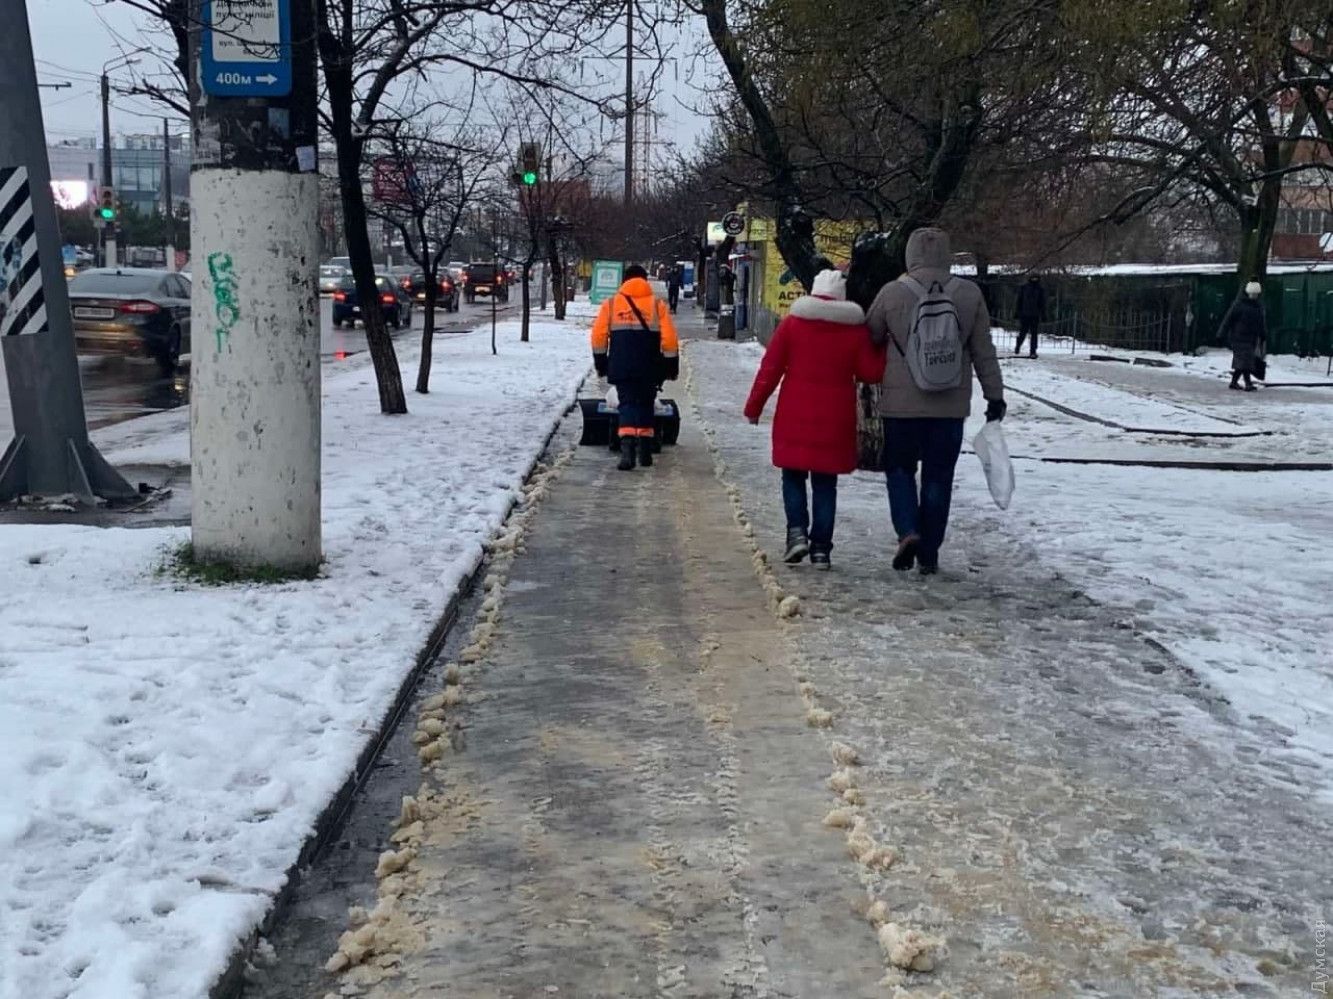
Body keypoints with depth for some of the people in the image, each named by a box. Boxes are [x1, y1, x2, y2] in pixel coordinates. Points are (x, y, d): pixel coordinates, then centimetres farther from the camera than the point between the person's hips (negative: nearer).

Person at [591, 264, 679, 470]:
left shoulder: (611, 304, 4)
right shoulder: (658, 304, 3)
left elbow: (598, 336, 2)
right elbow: (669, 338, -3)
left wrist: (601, 363, 12)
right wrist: (672, 365, 6)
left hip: (620, 367, 0)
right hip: (649, 368, 0)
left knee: (627, 404, -1)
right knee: (645, 405, 16)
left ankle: (627, 448, -23)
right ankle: (645, 452, 20)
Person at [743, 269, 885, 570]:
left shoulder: (792, 323, -1)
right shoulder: (856, 329, -1)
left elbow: (770, 369, -2)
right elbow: (870, 373, 0)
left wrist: (754, 407, 6)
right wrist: (881, 350, 17)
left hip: (795, 416, -1)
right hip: (835, 420, 1)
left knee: (793, 477, 13)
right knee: (825, 484, 8)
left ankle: (797, 531, -5)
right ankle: (821, 548, 6)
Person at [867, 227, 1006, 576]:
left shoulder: (892, 293, -7)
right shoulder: (969, 295, -2)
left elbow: (869, 338, 7)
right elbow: (984, 352, 2)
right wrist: (994, 395, 10)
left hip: (901, 404, -1)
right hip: (951, 407, 2)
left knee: (899, 468, 15)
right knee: (938, 477, 10)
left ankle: (907, 530, -6)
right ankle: (929, 553, 13)